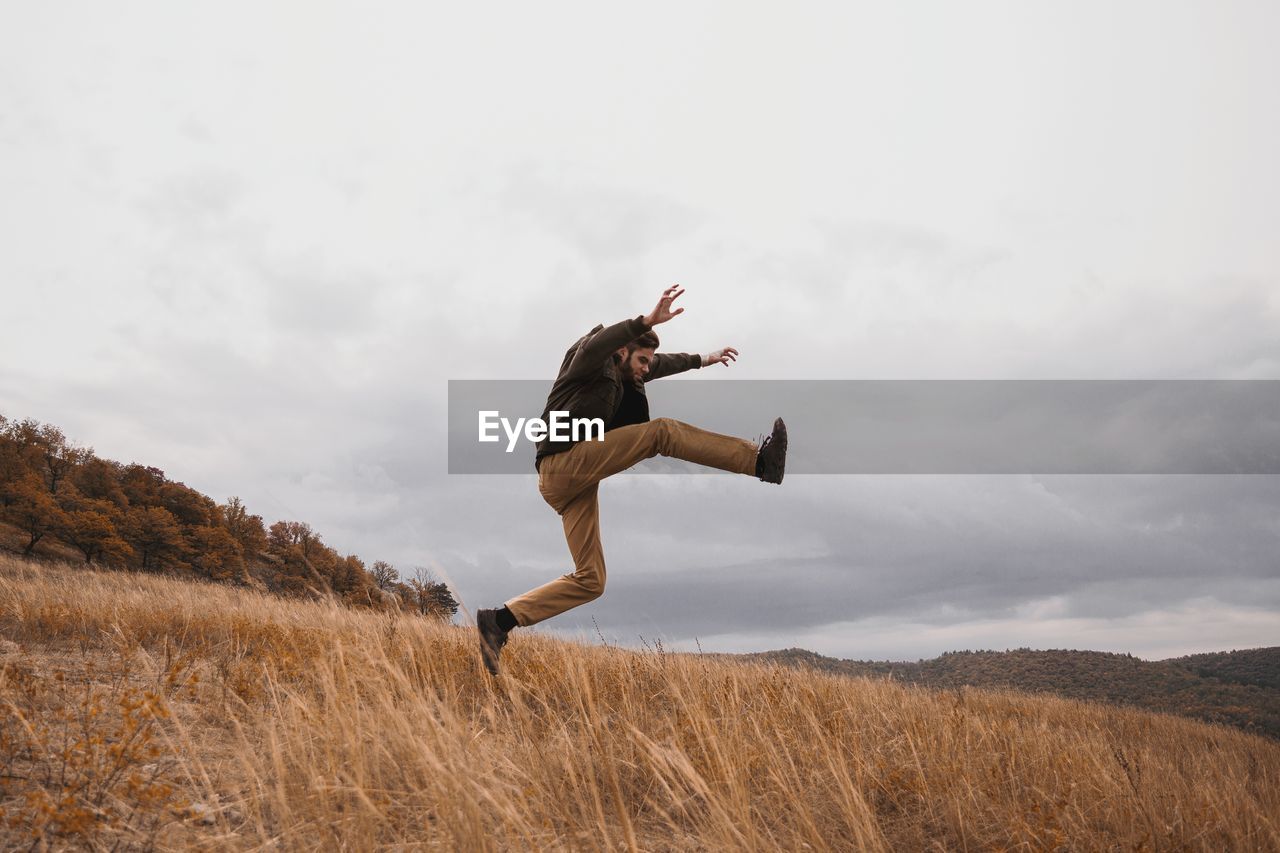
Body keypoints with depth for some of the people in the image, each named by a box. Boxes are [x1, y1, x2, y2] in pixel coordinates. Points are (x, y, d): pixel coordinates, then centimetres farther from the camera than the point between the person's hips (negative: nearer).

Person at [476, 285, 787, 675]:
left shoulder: (622, 377, 27)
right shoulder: (593, 361, 1)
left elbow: (662, 363, 43)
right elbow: (594, 345, -24)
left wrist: (702, 359, 50)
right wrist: (647, 321, -35)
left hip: (569, 484, 10)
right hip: (564, 461, -10)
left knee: (589, 580, 5)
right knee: (662, 432, -15)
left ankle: (500, 620, 3)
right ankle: (759, 461, -16)